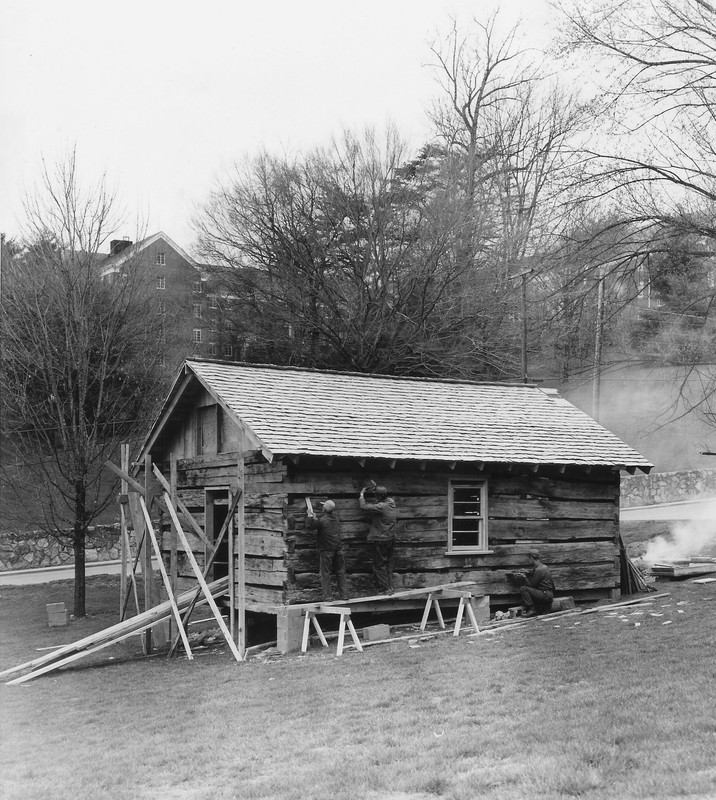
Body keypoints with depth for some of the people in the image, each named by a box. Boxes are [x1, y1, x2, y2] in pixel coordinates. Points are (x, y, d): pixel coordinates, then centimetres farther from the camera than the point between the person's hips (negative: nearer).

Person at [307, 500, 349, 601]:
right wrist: (315, 517, 17)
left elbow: (312, 525, -3)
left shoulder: (322, 520, -17)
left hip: (326, 550, -6)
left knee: (325, 574, 3)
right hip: (338, 549, 6)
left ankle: (328, 596, 0)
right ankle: (344, 595, 12)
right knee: (340, 573, 12)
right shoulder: (335, 517, 2)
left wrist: (309, 517, 12)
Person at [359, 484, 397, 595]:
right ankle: (390, 587, 19)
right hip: (391, 539, 8)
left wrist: (362, 494, -1)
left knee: (379, 565, 2)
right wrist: (376, 488, 20)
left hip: (381, 540, -8)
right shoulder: (391, 502, 1)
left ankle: (385, 588, 3)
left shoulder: (381, 507, -22)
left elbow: (364, 506, -16)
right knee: (389, 564, 16)